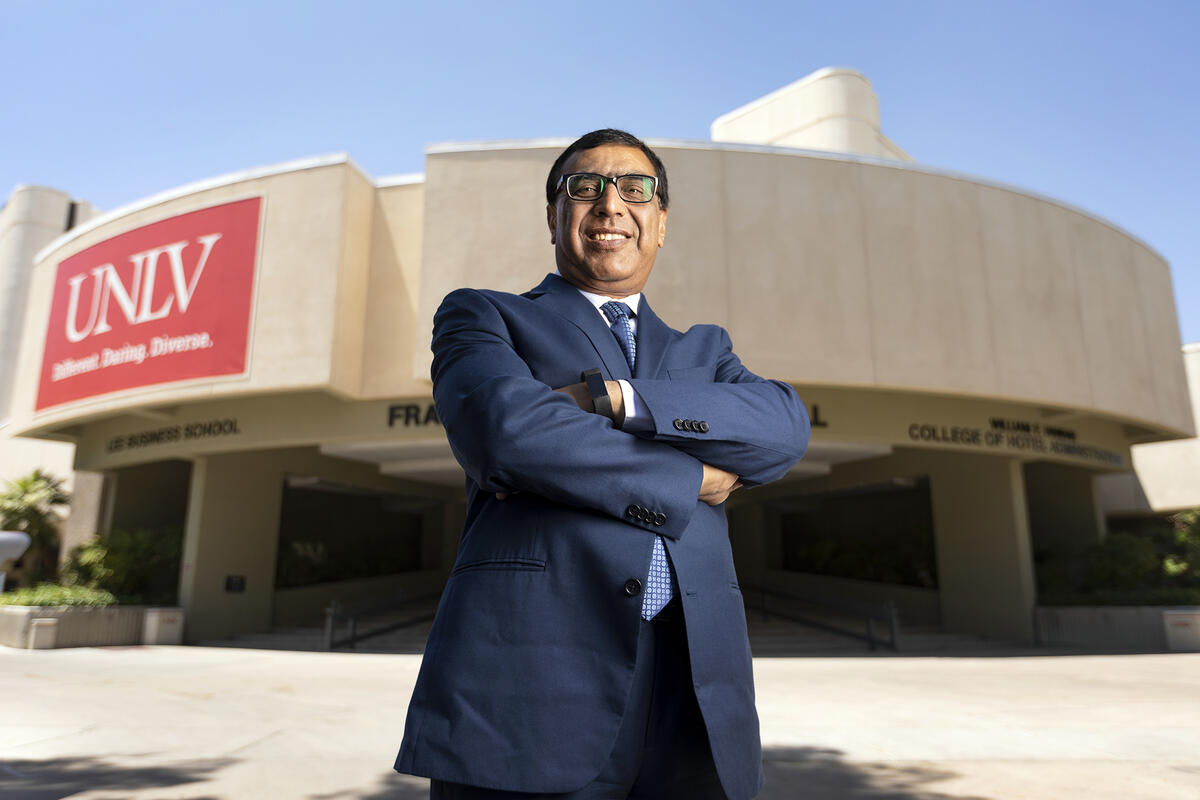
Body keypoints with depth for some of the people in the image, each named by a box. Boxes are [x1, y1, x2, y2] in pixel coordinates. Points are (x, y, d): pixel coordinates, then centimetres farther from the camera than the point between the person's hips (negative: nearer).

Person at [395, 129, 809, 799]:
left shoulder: (704, 349, 21)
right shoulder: (480, 317, 11)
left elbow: (787, 428, -1)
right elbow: (509, 429, -11)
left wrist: (609, 396, -11)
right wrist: (690, 479, -3)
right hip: (528, 681, -3)